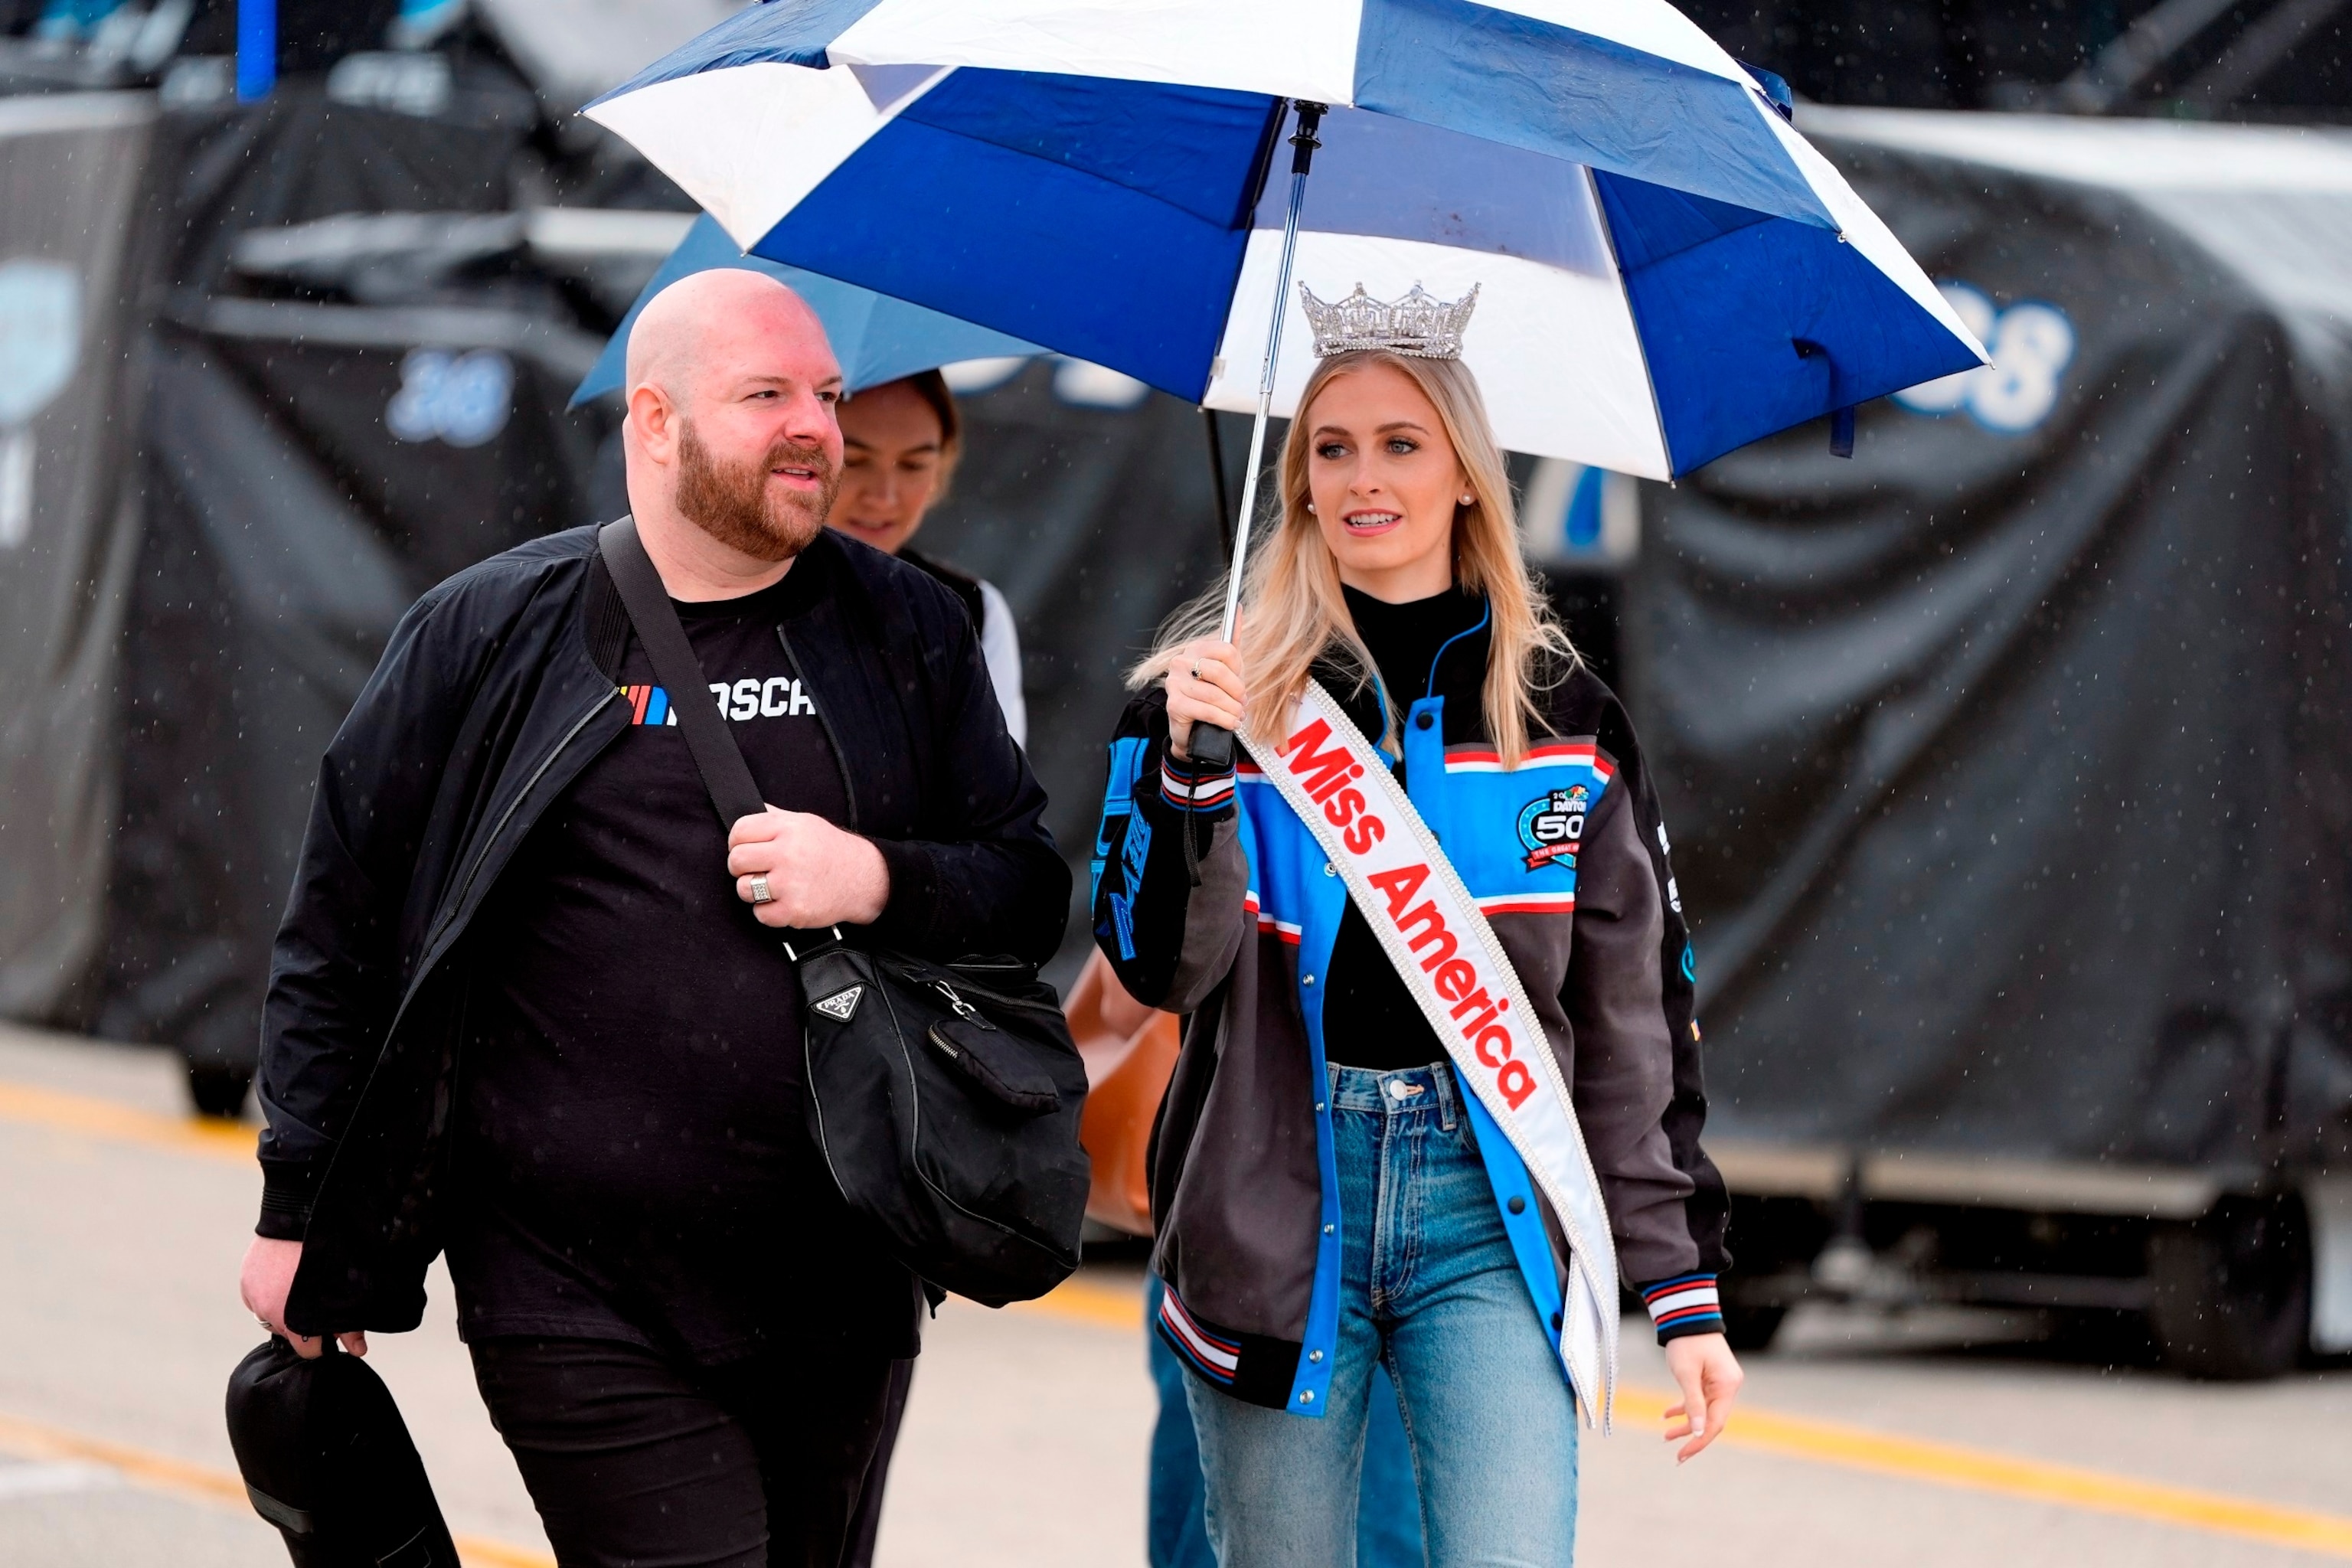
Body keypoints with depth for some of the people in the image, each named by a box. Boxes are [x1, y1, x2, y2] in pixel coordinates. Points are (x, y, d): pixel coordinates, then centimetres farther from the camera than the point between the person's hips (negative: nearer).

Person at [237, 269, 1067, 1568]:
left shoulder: (904, 632, 9)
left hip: (837, 1300, 4)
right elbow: (341, 926, 7)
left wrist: (880, 882, -10)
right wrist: (299, 1210, 5)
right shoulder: (491, 634, 2)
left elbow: (1029, 889, 12)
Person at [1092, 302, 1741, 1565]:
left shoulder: (1563, 715, 7)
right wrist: (1189, 764, -23)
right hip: (1277, 1210, 0)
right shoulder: (1219, 684, 3)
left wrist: (1682, 1287, 7)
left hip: (1489, 1219, 0)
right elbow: (1160, 964, -6)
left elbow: (1635, 1019, 10)